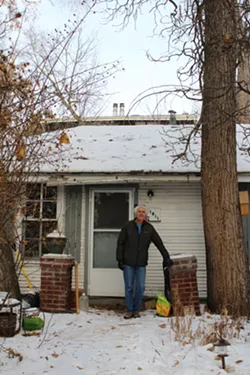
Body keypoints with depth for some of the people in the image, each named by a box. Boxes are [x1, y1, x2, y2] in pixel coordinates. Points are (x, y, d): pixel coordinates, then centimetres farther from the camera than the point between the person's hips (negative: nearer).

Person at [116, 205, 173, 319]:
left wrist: (166, 257, -1)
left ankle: (136, 310, 16)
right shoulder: (128, 226, -3)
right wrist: (119, 259, -5)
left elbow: (159, 243, 4)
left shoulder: (149, 228, 2)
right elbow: (120, 243, 0)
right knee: (129, 287, 2)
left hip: (141, 263, 1)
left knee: (140, 287, 1)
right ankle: (129, 311, 14)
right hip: (128, 262, -1)